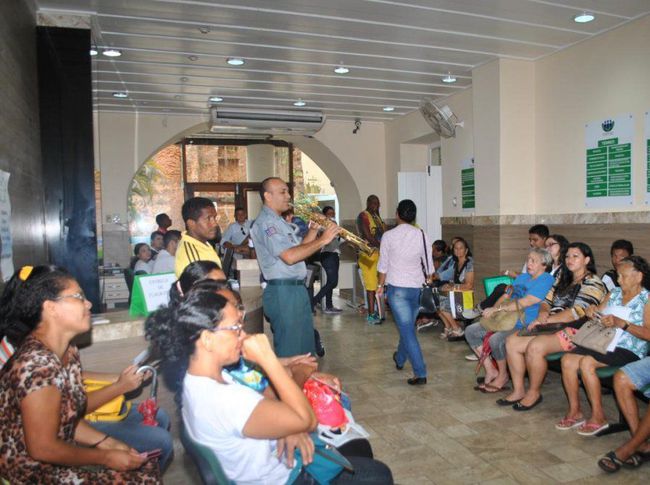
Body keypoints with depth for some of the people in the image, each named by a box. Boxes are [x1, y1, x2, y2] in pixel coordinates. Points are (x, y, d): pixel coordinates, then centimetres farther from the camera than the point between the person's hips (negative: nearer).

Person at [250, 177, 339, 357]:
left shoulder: (280, 222, 18)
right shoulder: (265, 223, -14)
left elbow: (298, 249, 17)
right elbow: (289, 256, -25)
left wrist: (313, 230, 5)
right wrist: (322, 240, -20)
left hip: (298, 288, 10)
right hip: (282, 292, -10)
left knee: (305, 348, 19)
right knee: (289, 351, 0)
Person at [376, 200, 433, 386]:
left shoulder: (388, 236, -8)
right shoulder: (422, 236, -1)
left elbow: (383, 264, -1)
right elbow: (428, 265, 6)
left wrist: (381, 284, 12)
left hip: (397, 287, -4)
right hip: (417, 287, 4)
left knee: (407, 330, -2)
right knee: (408, 325, 22)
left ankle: (420, 373, -5)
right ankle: (400, 359, 42)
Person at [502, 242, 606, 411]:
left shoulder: (592, 283, -5)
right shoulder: (562, 277, 20)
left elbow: (576, 312, -17)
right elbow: (547, 300, 18)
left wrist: (545, 320, -19)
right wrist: (543, 313, -6)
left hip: (574, 331, -8)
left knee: (535, 346, -33)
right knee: (511, 342, -11)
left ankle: (534, 392, -11)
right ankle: (518, 390, -1)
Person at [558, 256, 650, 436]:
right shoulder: (614, 293, 17)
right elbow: (598, 314, 19)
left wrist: (622, 323, -25)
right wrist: (591, 311, -4)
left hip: (628, 350, -6)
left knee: (586, 362, -29)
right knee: (567, 359, -16)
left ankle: (598, 417, -15)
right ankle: (574, 412, -5)